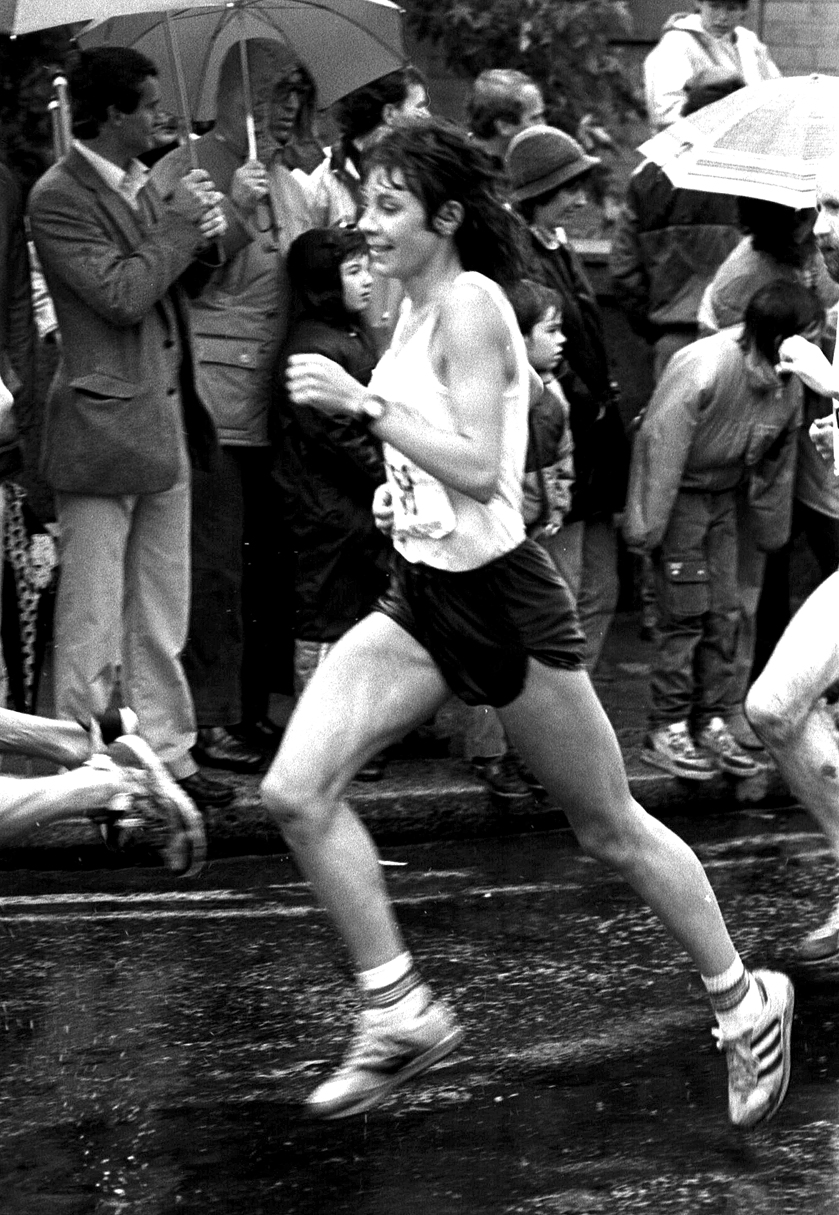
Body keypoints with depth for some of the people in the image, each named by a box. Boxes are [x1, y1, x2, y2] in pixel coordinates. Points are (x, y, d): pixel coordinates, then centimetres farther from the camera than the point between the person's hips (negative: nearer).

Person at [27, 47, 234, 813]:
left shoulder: (142, 187, 13)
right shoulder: (60, 197, -13)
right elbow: (123, 294, -21)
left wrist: (201, 240, 2)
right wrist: (178, 222, -12)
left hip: (165, 423, 8)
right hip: (103, 427, -8)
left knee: (163, 618, 13)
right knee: (93, 620, -4)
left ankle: (166, 756, 19)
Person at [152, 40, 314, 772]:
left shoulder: (291, 188, 20)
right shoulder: (184, 172, -3)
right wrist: (232, 210, -20)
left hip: (278, 402, 7)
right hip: (210, 400, -7)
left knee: (270, 563, 7)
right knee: (215, 567, -7)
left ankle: (257, 708, 16)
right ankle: (210, 721, -2)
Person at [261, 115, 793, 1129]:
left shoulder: (470, 304, -17)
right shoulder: (417, 308, 9)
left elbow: (478, 469, -25)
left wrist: (364, 401, -26)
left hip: (498, 597, -8)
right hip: (420, 597, 8)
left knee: (611, 831, 6)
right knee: (296, 792, -10)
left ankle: (745, 1003, 26)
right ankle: (398, 1015, -1)